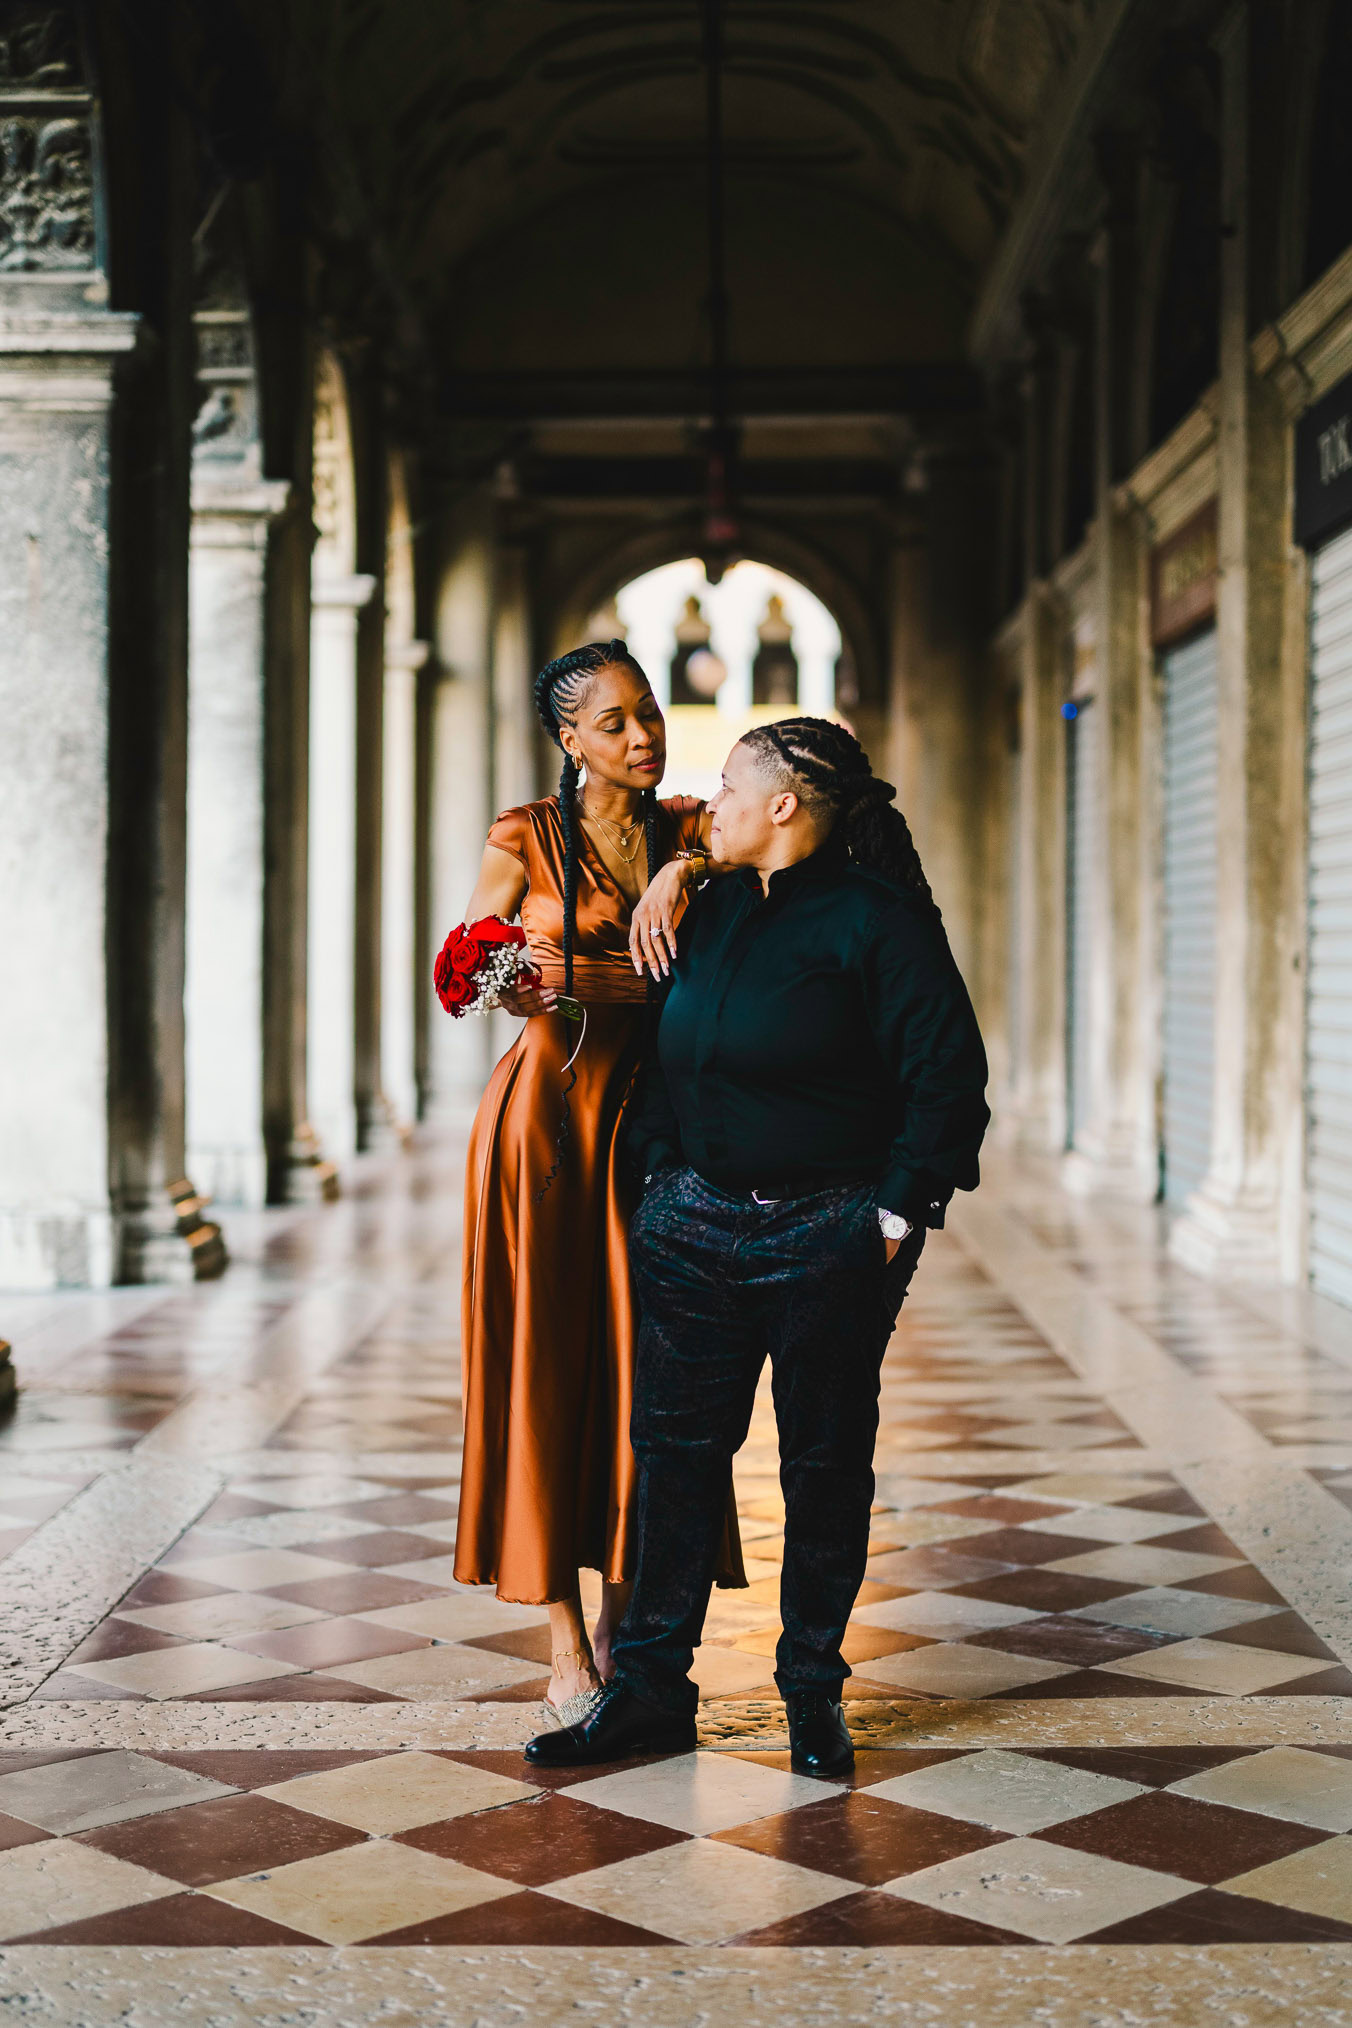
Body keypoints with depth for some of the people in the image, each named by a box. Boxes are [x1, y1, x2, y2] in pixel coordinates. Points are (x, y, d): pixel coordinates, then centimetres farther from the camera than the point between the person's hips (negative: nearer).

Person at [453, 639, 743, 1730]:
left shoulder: (688, 830, 10)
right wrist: (511, 984, -24)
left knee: (644, 1370, 2)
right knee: (544, 1369, -2)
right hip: (546, 1114, -3)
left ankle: (623, 1619, 17)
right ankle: (567, 1648, 5)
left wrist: (687, 875, -27)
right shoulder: (528, 837, 1)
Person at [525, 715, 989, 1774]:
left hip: (831, 1238, -5)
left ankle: (814, 1694, 19)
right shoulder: (714, 909, 9)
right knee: (676, 1447, 5)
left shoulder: (876, 920, -10)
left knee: (826, 1462, 5)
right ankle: (652, 1686, 14)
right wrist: (661, 1172, 11)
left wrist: (895, 1218, -12)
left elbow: (950, 1077, -11)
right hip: (697, 1221, 6)